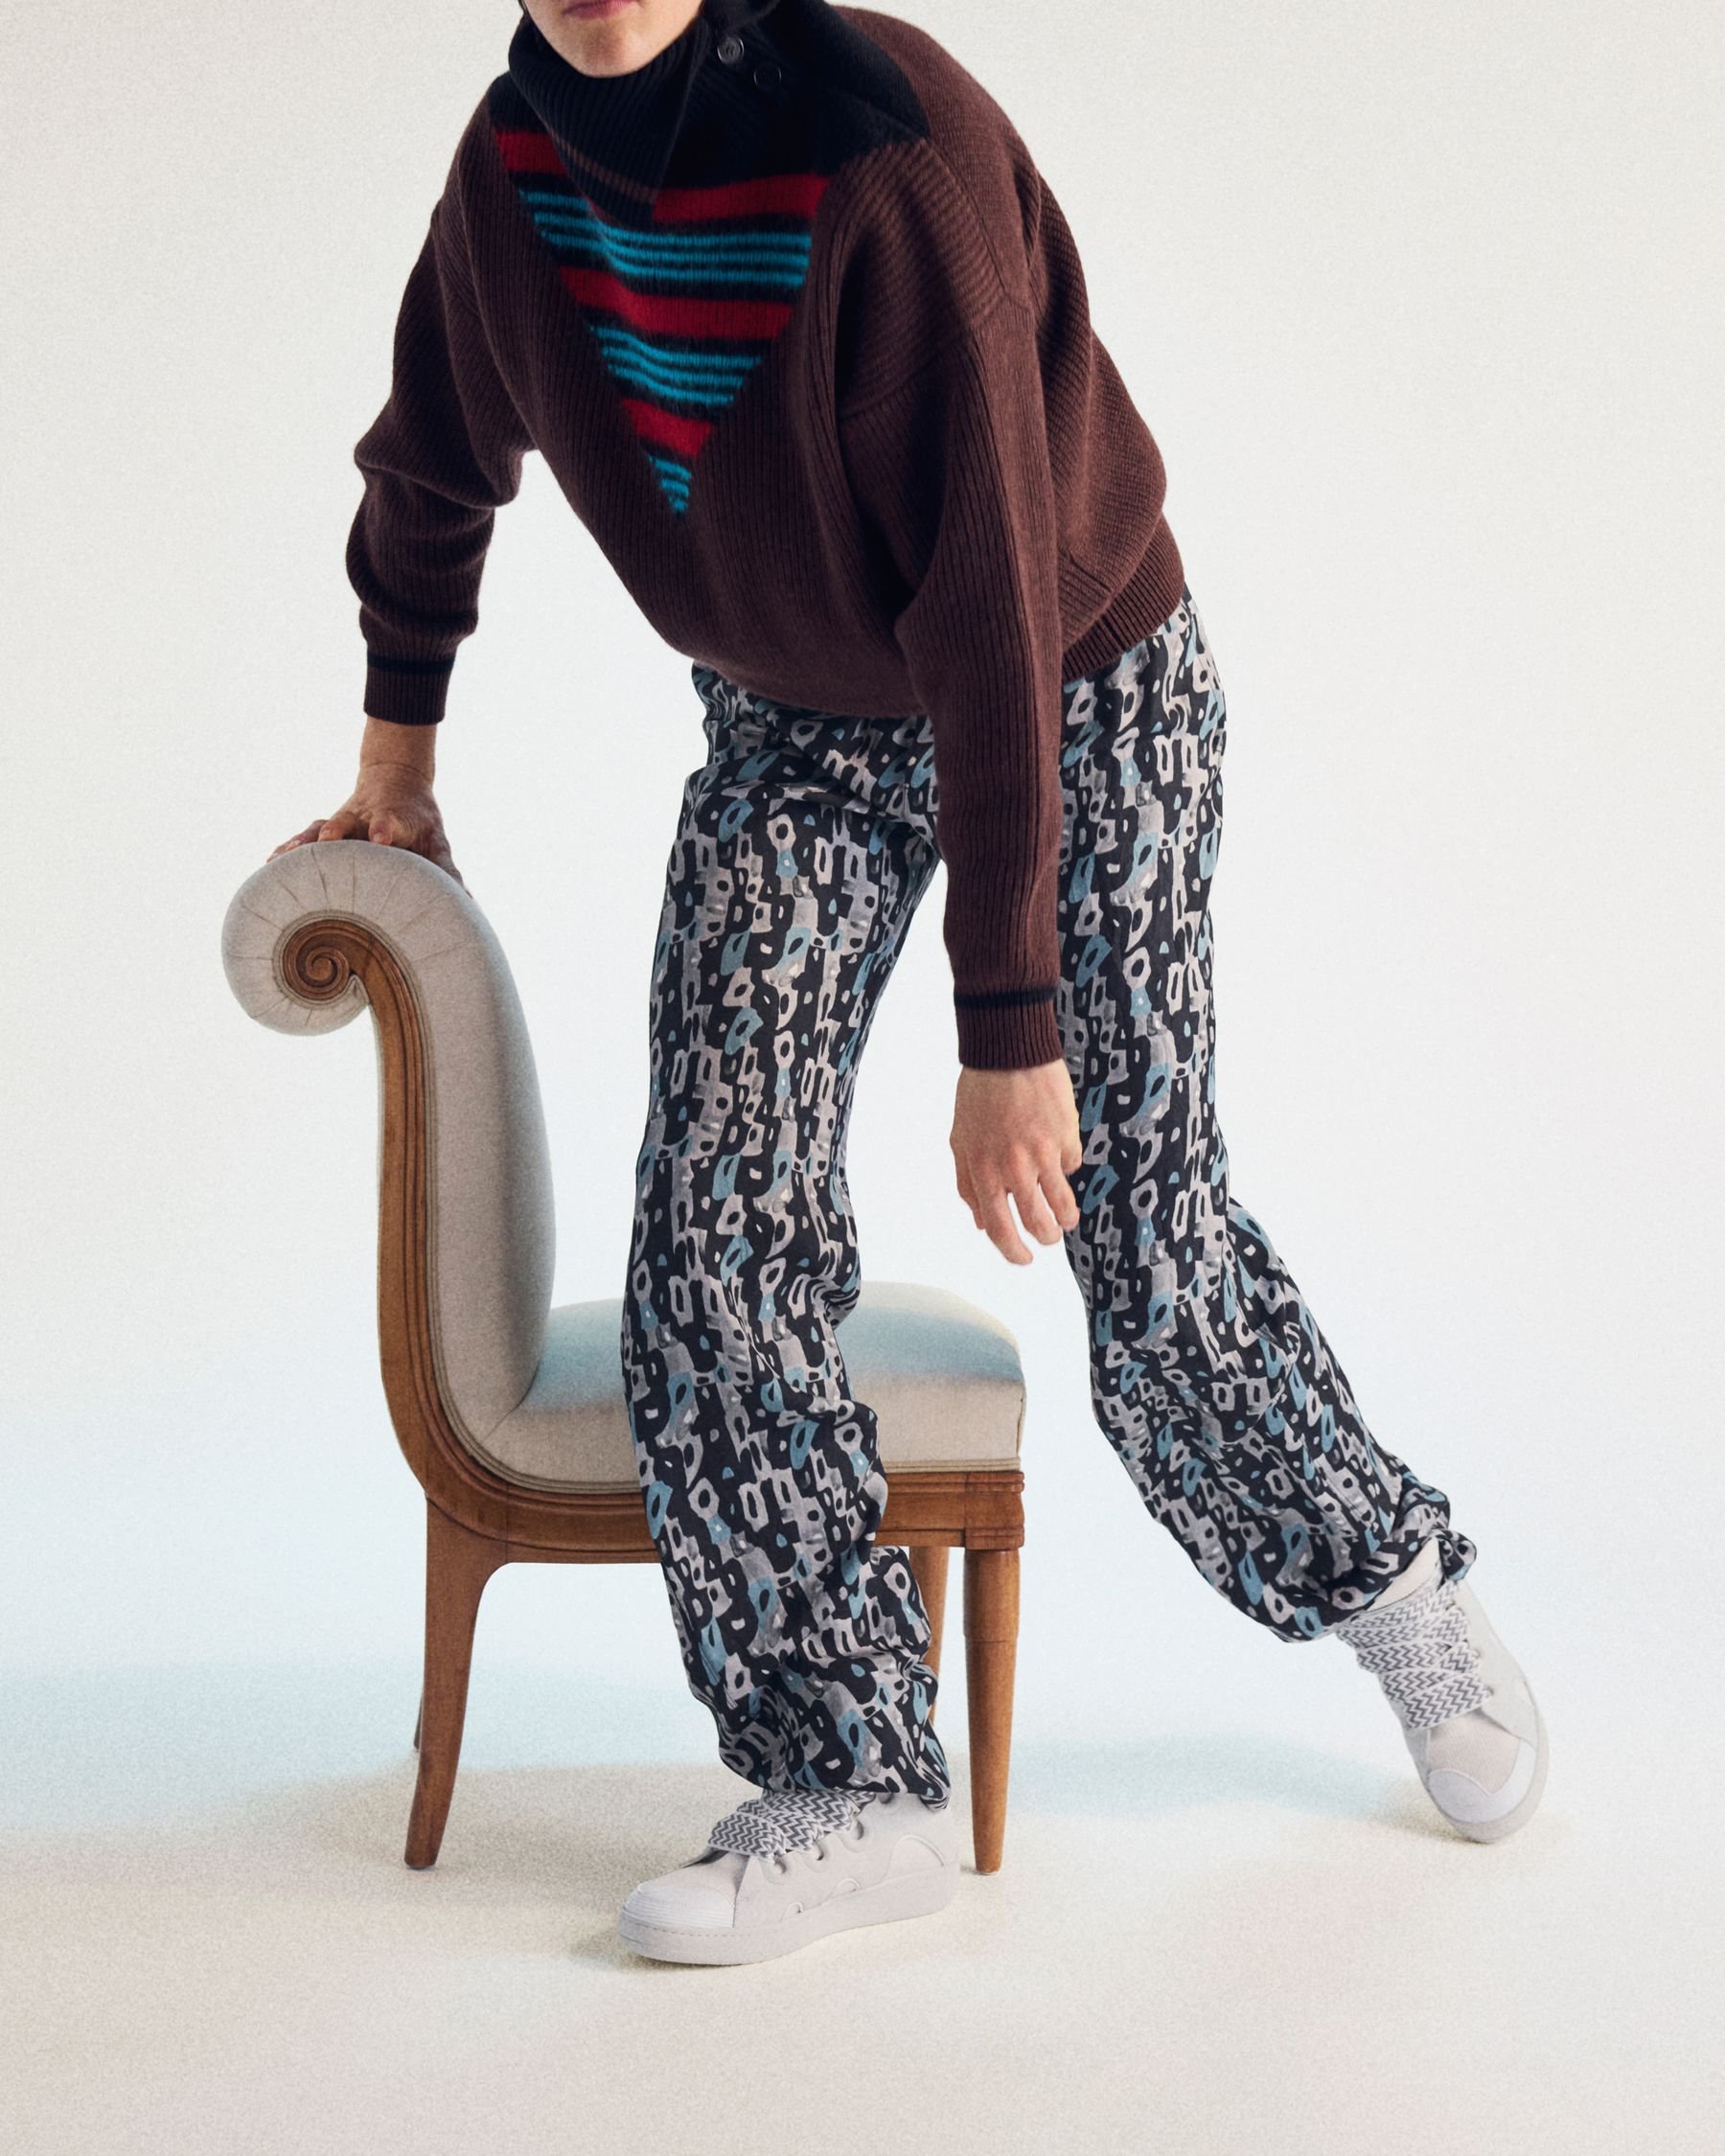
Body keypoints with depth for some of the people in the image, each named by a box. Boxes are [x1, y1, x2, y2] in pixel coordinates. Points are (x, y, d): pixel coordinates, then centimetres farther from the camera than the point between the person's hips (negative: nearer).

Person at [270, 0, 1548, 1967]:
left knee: (1147, 1253, -3)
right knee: (717, 1239, -8)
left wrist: (1011, 1029, -32)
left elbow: (993, 616, -33)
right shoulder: (517, 159, -11)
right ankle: (851, 1786, 2)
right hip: (791, 724, 5)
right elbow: (433, 466, 9)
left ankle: (1396, 1585, 27)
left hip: (1080, 696, -5)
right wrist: (397, 751, 18)